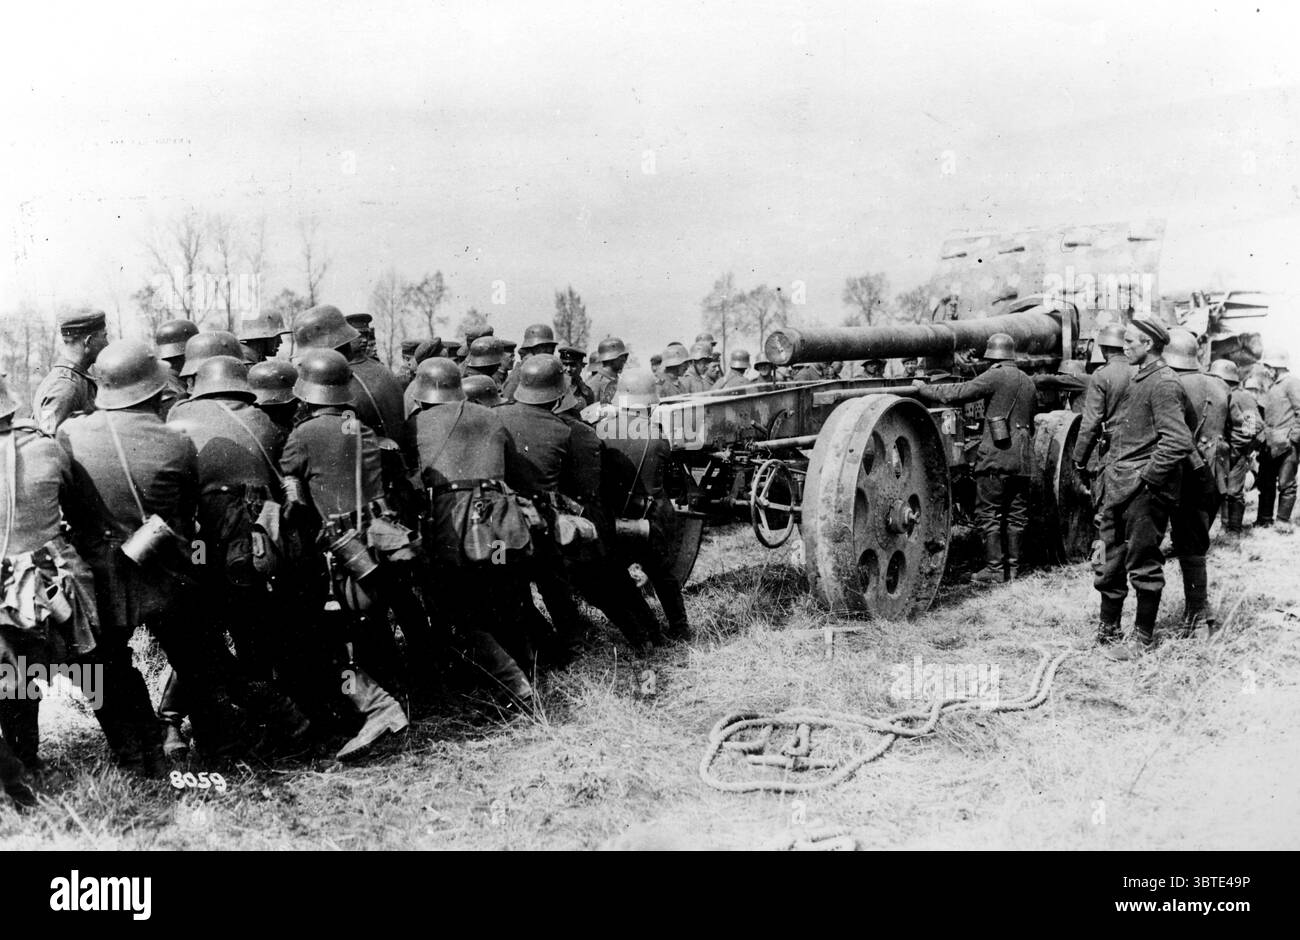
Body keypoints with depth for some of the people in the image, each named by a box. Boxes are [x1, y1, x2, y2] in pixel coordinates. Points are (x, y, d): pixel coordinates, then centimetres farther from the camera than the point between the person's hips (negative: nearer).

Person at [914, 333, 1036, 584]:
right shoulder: (1027, 381, 17)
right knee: (1016, 513, 11)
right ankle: (1013, 566, 14)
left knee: (989, 513, -1)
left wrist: (923, 389, -3)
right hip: (1022, 459, 7)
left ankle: (994, 569, -2)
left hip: (996, 457, -7)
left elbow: (957, 394, -13)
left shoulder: (996, 376, -8)